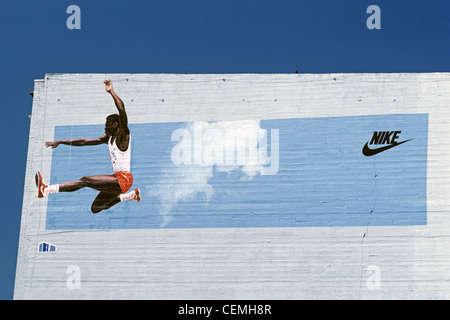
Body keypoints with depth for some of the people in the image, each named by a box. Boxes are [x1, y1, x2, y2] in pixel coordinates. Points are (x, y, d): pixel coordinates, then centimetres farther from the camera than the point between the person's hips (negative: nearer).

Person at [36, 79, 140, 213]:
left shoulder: (123, 135, -6)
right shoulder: (108, 138, 18)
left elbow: (122, 110, -23)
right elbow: (84, 141, 20)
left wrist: (111, 92, -32)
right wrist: (60, 142, 16)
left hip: (124, 178, -10)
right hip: (116, 179, 10)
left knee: (85, 180, -22)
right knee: (95, 208, 17)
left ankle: (46, 189, -31)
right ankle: (131, 195, 25)